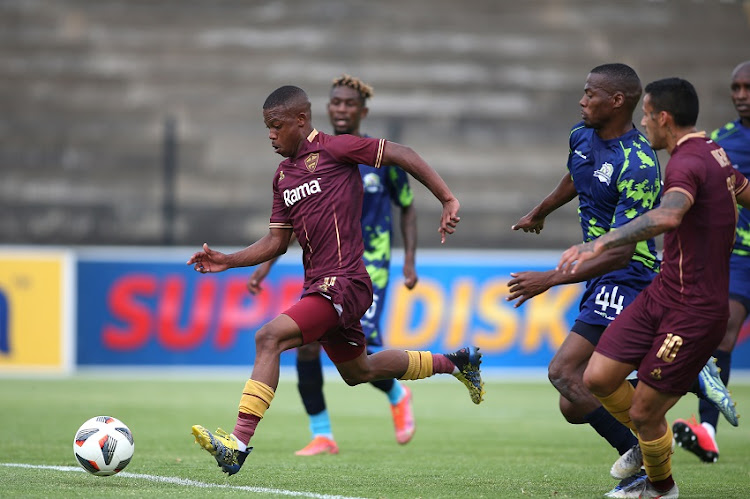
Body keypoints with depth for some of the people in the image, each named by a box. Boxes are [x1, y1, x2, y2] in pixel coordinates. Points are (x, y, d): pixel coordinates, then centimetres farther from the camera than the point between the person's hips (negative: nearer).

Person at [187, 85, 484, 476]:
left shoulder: (333, 148, -9)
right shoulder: (283, 175, 15)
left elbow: (402, 155, -9)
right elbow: (276, 242, 17)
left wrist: (448, 200, -14)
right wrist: (228, 261, 4)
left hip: (343, 283, -10)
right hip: (318, 284, 10)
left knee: (269, 337, -24)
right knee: (359, 372, 24)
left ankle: (239, 443, -29)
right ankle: (454, 363, 43)